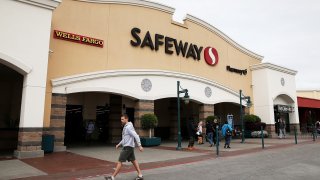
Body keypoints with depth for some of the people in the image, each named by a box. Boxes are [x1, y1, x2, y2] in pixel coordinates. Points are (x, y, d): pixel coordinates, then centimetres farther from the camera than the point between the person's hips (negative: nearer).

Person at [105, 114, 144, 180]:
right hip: (127, 146, 10)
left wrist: (139, 146, -25)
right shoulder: (125, 127, 15)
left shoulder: (129, 127, -16)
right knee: (133, 160, 12)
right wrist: (119, 144, 19)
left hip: (128, 147, -10)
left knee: (120, 161, -5)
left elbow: (136, 136, -22)